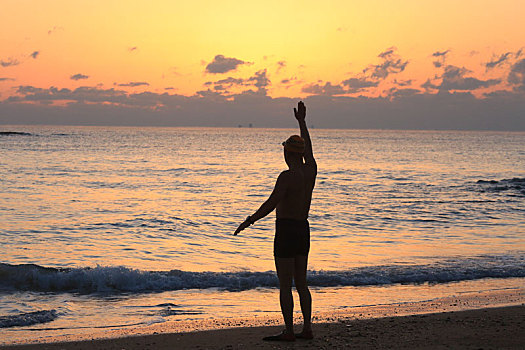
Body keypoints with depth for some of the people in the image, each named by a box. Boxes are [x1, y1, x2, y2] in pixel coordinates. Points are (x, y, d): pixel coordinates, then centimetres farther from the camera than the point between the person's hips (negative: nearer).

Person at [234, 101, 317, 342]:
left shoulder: (287, 176, -17)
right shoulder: (310, 171, 5)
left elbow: (271, 204, -23)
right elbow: (308, 149, 24)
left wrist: (249, 221, -16)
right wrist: (301, 122, 34)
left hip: (286, 230, -8)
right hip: (304, 229, 8)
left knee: (285, 285, -4)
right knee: (301, 283, 12)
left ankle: (289, 331, -3)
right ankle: (307, 328, 12)